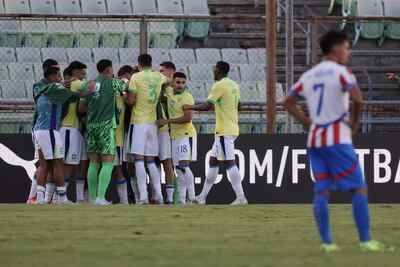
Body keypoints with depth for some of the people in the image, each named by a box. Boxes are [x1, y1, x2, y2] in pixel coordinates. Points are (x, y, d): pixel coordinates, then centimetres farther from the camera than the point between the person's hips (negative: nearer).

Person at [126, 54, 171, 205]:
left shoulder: (136, 77, -8)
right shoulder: (159, 77, 9)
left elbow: (130, 101, -11)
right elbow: (169, 81, 32)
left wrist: (127, 96, 9)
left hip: (138, 123, -5)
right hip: (152, 123, 5)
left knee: (139, 159, -7)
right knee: (150, 161, 11)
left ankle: (143, 196, -15)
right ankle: (158, 196, 6)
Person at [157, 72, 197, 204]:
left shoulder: (187, 97, -13)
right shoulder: (169, 91, 8)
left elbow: (188, 118, -21)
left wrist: (167, 121, -18)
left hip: (186, 134, -8)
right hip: (175, 136, 8)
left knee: (184, 166, -17)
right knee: (178, 169, 8)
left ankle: (192, 197, -16)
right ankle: (181, 199, 12)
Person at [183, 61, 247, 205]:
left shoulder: (219, 86, -13)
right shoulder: (234, 85, 14)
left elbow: (206, 106, -16)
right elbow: (238, 106, 25)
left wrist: (189, 107, -2)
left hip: (224, 131, -9)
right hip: (232, 129, 9)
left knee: (229, 162, -12)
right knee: (213, 161, 13)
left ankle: (240, 197, -17)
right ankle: (202, 196, 16)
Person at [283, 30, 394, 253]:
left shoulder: (309, 75, 14)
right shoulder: (341, 72, -7)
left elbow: (289, 102, 18)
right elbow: (357, 98, -21)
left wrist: (308, 122, 13)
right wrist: (355, 122, -5)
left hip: (315, 139, 7)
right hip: (337, 139, -7)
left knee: (322, 191, 6)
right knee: (359, 188, -3)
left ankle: (326, 242, 2)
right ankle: (366, 241, -8)